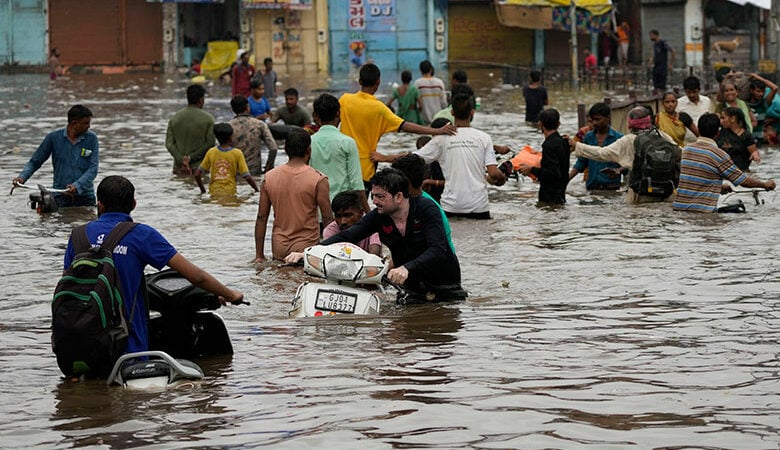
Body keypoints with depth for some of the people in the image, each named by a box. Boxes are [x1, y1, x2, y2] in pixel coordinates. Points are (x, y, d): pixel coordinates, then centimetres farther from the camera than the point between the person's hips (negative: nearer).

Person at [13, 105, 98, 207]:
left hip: (85, 196, 1)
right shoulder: (54, 137, -2)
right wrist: (22, 177, -11)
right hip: (61, 197, -1)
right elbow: (34, 162, 7)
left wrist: (77, 185, -24)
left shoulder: (92, 139, -1)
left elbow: (93, 169, -8)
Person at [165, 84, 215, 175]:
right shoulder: (207, 118, -3)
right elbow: (210, 144, -9)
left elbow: (169, 144, 0)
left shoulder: (174, 118, 7)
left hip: (179, 169, 3)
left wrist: (181, 160, -8)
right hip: (199, 168, -3)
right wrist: (191, 158, -7)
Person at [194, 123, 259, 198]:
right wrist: (257, 190, 14)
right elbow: (247, 177, -1)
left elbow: (197, 174, 9)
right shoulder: (237, 153, 1)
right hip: (230, 193, -2)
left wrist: (203, 191, 22)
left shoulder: (211, 152, 8)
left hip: (213, 193, 2)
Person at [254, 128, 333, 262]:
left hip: (278, 249, 4)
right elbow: (328, 219, -5)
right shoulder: (318, 180, -6)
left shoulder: (269, 177, 5)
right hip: (306, 246, -4)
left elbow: (261, 218, 7)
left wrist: (259, 255, 12)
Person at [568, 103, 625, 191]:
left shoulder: (618, 138, -2)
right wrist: (566, 178, 6)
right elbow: (581, 162, 16)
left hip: (611, 188, -4)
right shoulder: (588, 137, 11)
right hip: (592, 187, 4)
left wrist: (618, 171, -23)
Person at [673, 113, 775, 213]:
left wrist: (721, 186, 38)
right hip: (703, 210, -6)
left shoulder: (687, 149, 10)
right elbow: (742, 180, -1)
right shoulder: (719, 155, -8)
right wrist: (765, 184, 15)